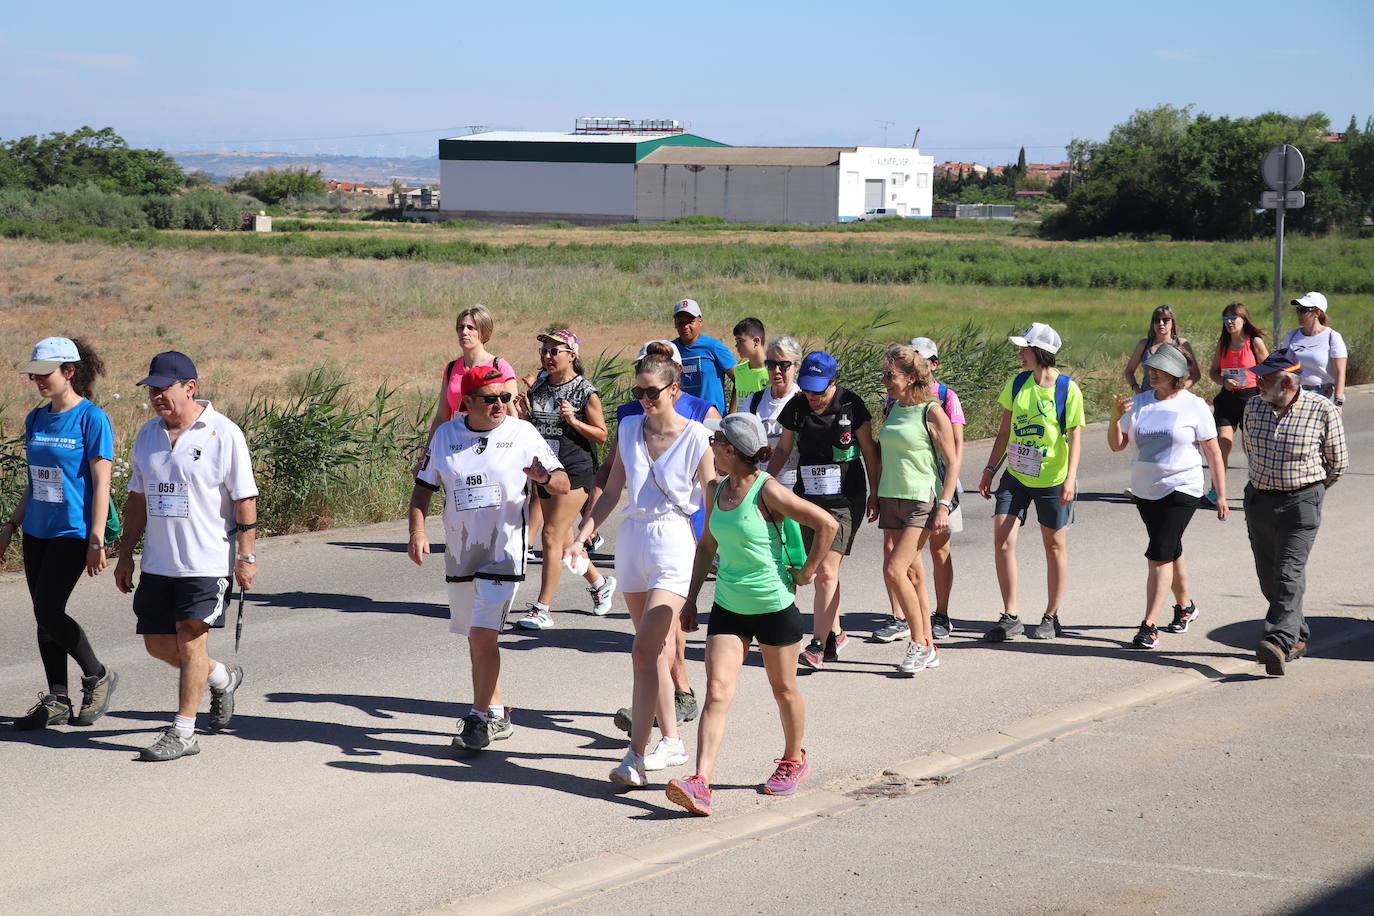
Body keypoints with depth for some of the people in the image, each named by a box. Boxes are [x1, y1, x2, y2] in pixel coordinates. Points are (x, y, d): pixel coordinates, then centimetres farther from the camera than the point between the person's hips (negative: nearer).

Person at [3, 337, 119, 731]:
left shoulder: (92, 419, -10)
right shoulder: (36, 420, 10)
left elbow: (101, 483, -12)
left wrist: (96, 541, -16)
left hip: (73, 533, -7)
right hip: (37, 532, 7)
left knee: (49, 612, -12)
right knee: (44, 616, 8)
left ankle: (98, 677, 8)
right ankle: (56, 701, 16)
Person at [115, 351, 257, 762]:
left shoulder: (222, 433, -9)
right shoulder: (148, 434, 10)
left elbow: (245, 499, -8)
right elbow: (138, 498, 17)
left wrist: (246, 555, -11)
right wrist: (125, 554, 15)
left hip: (207, 560, -6)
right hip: (157, 561, 7)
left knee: (190, 638, -6)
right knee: (157, 643, 9)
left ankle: (183, 732, 1)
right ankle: (221, 676, 35)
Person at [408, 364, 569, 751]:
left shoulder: (522, 433, -3)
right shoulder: (446, 435, 5)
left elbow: (562, 485, -2)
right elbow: (424, 487, 12)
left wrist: (544, 477, -25)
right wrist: (417, 531, -3)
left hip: (503, 549, -4)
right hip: (459, 552, 5)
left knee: (483, 635, -14)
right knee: (477, 637, 14)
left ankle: (479, 719, -5)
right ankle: (497, 714, 28)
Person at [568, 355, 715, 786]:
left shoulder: (696, 438, -6)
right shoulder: (629, 429, 8)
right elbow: (611, 492, 14)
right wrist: (581, 536, 6)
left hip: (675, 544, -5)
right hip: (632, 540, 5)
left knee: (645, 651, -15)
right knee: (657, 650, 13)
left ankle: (636, 756, -16)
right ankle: (670, 742, 26)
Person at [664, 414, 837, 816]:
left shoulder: (768, 491, -17)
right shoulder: (715, 490, 4)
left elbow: (827, 525, -16)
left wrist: (806, 572, -9)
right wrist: (691, 598, 16)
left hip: (775, 605, -5)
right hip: (728, 607, 5)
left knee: (783, 689, 12)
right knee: (717, 692, -7)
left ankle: (793, 760, 37)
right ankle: (700, 785, -16)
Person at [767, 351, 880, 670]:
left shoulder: (851, 405, -7)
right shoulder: (796, 407, 3)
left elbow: (868, 450, 2)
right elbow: (783, 449, 16)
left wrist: (874, 494, 4)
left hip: (845, 500, -4)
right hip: (807, 497, 4)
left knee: (826, 570, -12)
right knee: (820, 571, 8)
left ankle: (818, 644, -11)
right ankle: (835, 634, 24)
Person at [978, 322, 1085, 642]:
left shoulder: (1068, 389, -10)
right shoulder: (1017, 383, 2)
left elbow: (1074, 437, -9)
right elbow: (1005, 430, 10)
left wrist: (1070, 478, -19)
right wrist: (990, 469, 9)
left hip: (1052, 480, -4)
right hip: (1016, 476, 4)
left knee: (1055, 546, 8)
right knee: (1002, 540, -7)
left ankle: (1051, 617, 21)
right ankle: (1010, 618, 2)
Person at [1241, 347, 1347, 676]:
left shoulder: (1322, 410, -8)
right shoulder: (1254, 408, 5)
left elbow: (1337, 463, 3)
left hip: (1301, 503, -5)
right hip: (1259, 500, 5)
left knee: (1289, 573, -15)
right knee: (1268, 577, 8)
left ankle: (1280, 642, -24)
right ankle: (1297, 636, 24)